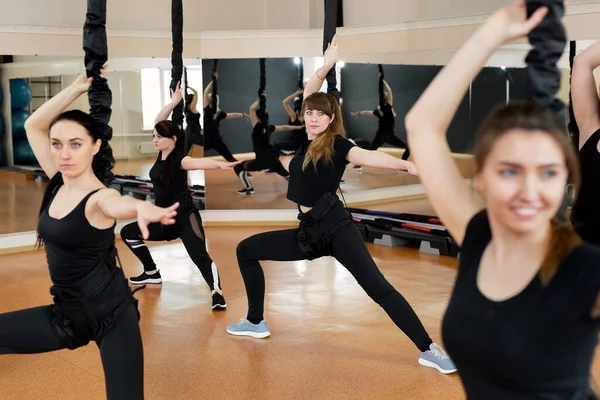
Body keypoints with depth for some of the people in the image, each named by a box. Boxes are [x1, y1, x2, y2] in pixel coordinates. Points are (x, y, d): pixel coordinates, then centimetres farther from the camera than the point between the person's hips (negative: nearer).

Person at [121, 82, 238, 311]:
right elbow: (158, 123, 8)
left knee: (200, 256, -25)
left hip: (185, 217, -9)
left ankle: (217, 292, -32)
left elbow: (198, 162, -39)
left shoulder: (179, 159, -18)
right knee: (128, 233, 18)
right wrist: (173, 103, 3)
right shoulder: (161, 155, 4)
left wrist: (220, 165, -58)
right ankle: (152, 274, 26)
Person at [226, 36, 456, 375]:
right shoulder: (306, 139, 11)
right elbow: (309, 96, 10)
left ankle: (429, 350, -14)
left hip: (336, 227, -7)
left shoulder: (337, 144, -7)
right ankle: (256, 322, 22)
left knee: (378, 288, -17)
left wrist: (407, 164, -40)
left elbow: (368, 156, -25)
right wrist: (326, 66, 3)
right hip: (309, 231, 8)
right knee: (246, 250, 11)